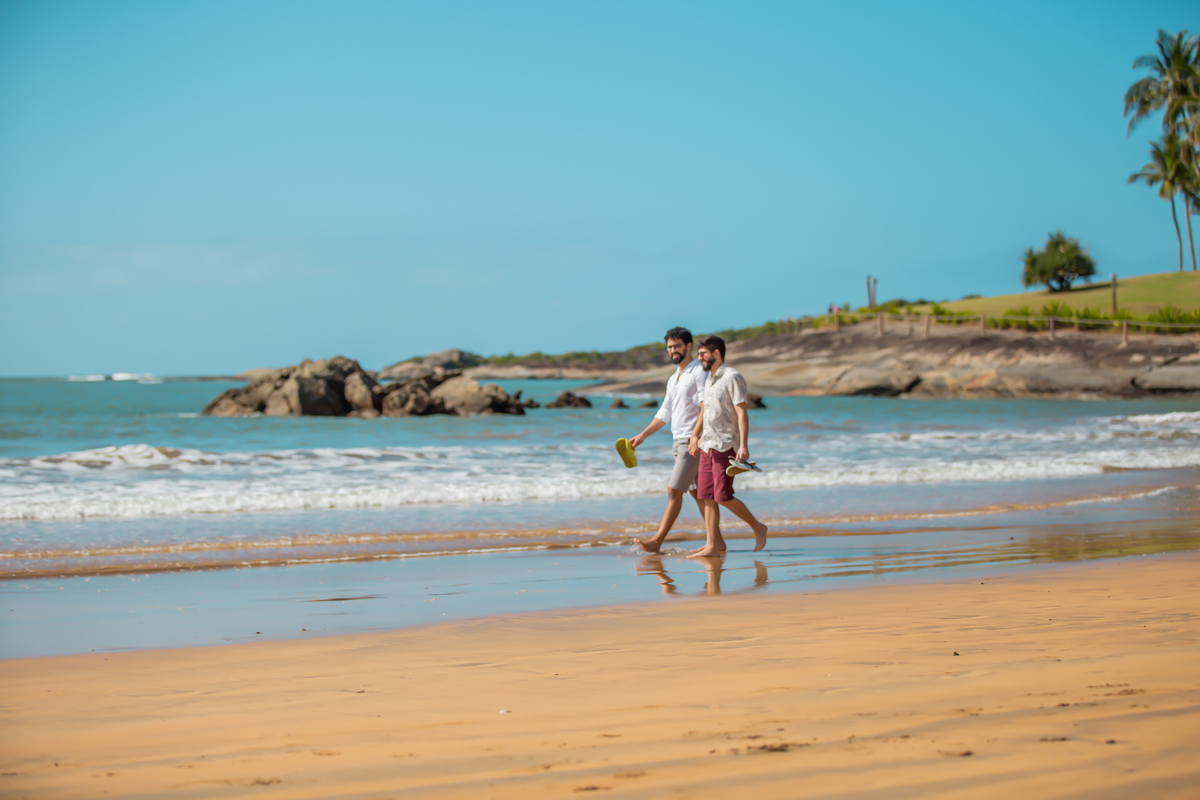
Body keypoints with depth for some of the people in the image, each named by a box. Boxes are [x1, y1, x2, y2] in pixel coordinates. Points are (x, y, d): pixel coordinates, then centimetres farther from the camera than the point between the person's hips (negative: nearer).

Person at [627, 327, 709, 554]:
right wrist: (642, 436, 17)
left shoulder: (699, 372, -9)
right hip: (678, 441, 9)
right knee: (697, 492, 9)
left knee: (674, 490, -12)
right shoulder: (673, 379, 20)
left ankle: (657, 541, -15)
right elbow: (665, 413, 23)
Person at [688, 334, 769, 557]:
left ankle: (758, 528, 5)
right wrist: (695, 436, 24)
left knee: (723, 496, -12)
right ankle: (713, 546, 2)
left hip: (726, 446, -8)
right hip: (708, 445, 8)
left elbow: (742, 414, -15)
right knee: (706, 497, 1)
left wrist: (743, 445, -22)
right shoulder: (709, 380, 17)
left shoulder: (732, 377, -9)